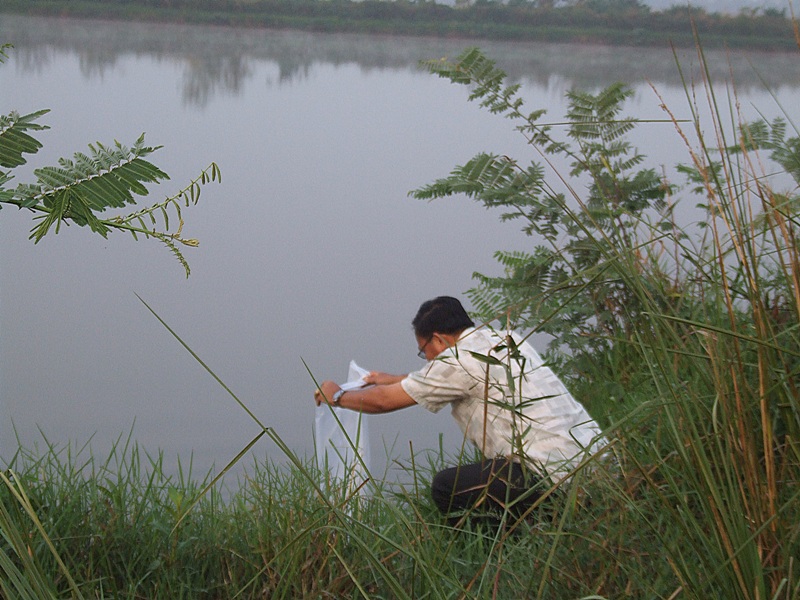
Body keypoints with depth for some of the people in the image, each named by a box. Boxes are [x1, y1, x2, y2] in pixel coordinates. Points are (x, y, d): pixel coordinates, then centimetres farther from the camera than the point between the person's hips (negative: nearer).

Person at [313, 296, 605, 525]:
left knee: (447, 488, -4)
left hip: (556, 474, -9)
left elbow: (384, 401, 7)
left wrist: (337, 396, 25)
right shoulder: (507, 340, 19)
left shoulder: (461, 359, -5)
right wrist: (394, 379, 50)